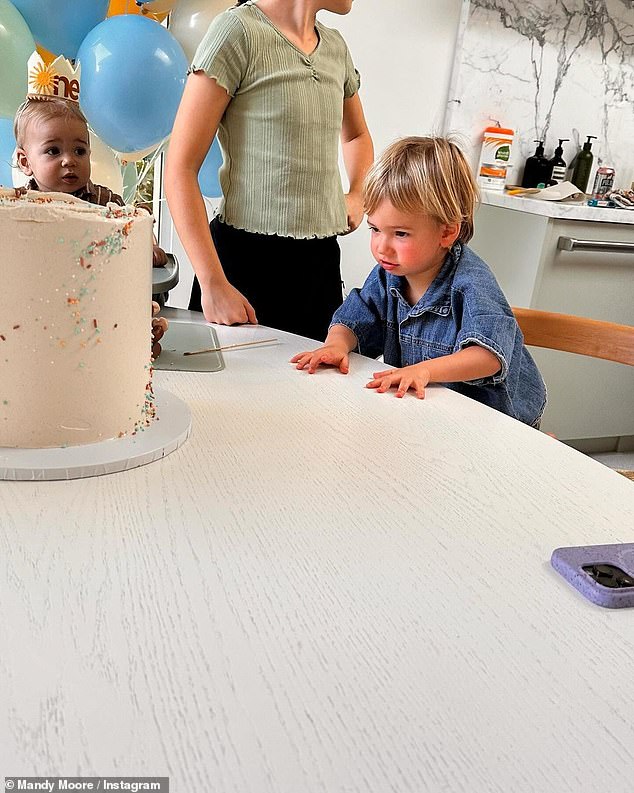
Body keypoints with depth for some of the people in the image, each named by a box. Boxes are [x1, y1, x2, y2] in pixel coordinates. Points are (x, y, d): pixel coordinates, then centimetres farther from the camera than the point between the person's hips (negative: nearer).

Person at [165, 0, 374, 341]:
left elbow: (357, 135, 33)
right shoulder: (238, 29, -6)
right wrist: (213, 285, -19)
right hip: (246, 257, -6)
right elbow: (180, 169, -12)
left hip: (322, 259, 6)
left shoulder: (336, 46, 13)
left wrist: (357, 195, 11)